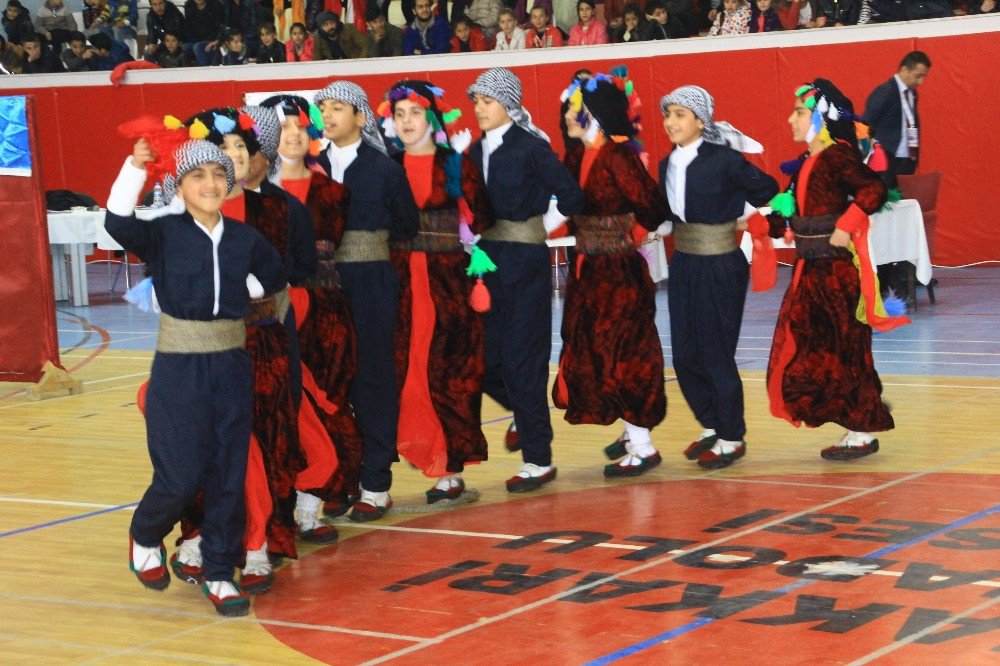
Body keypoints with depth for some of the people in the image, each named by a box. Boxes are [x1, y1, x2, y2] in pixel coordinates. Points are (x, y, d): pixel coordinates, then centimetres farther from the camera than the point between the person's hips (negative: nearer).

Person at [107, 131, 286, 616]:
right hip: (179, 368, -3)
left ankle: (219, 574, 15)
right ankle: (145, 539, 25)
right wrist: (135, 167, -32)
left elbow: (274, 278, 23)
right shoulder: (164, 235, -5)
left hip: (232, 365, 3)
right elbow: (118, 224, -25)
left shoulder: (245, 239, 5)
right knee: (180, 476, -6)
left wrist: (240, 296, 7)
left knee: (229, 476, 4)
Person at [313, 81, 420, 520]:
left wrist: (369, 239, 1)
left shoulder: (384, 168, 0)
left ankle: (375, 485, 6)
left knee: (373, 376, 0)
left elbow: (408, 227, 4)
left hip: (371, 282, -3)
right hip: (325, 281, 3)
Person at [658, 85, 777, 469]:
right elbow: (668, 213, 11)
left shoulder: (724, 160, -14)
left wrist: (745, 222, 0)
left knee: (716, 354, 0)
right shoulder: (668, 164, 6)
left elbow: (767, 191, -6)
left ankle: (731, 438, 14)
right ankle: (711, 427, 26)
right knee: (685, 355, 9)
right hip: (683, 265, 7)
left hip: (720, 268, -7)